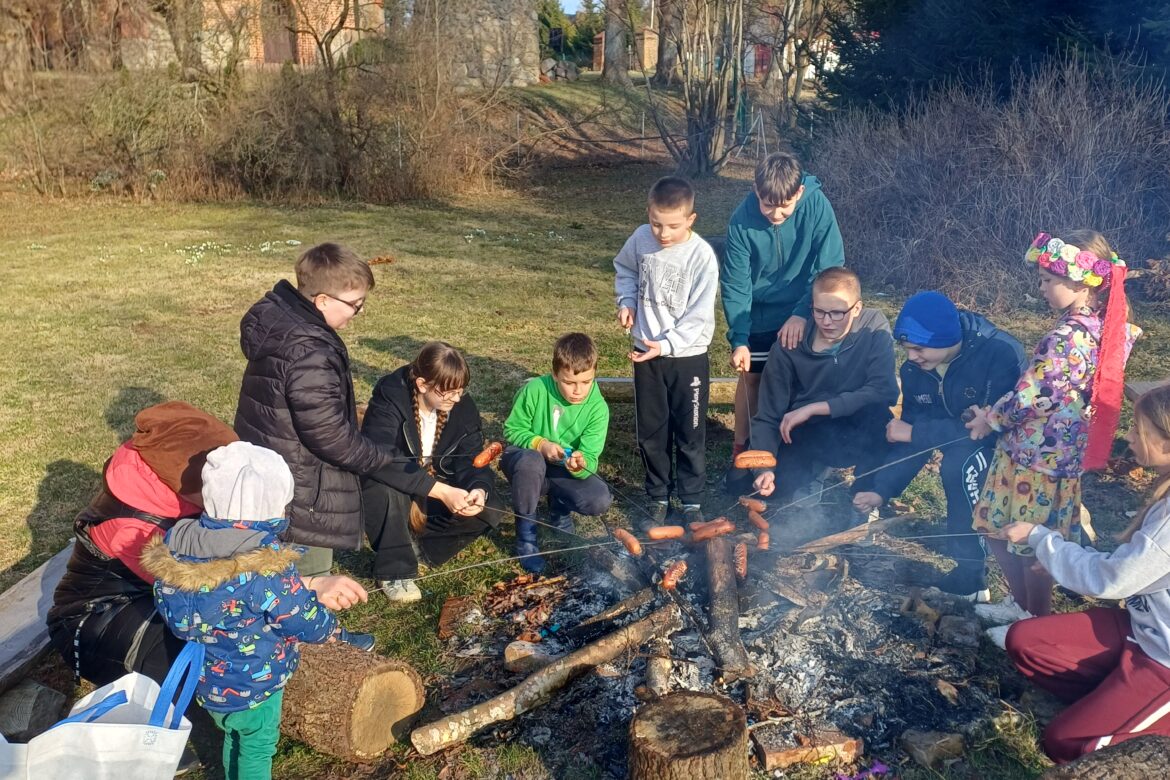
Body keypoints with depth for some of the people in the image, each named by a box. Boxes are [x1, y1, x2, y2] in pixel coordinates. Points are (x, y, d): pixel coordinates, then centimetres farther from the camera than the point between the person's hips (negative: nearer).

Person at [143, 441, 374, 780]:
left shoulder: (177, 543, -12)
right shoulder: (265, 563, -31)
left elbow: (168, 604, 2)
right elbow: (305, 621, -22)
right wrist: (337, 632, -2)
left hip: (205, 677, 6)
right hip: (254, 682, -6)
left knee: (233, 738, 28)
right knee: (258, 746, 17)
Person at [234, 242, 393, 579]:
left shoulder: (277, 317, 1)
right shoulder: (310, 355, -28)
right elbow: (331, 437, -24)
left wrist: (345, 409, 15)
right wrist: (381, 460, -11)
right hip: (300, 498, -10)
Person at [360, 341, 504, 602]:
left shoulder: (463, 407, -10)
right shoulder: (389, 398, -26)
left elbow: (471, 459, -11)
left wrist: (479, 490, -36)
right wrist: (441, 491, -44)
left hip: (437, 495, 4)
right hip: (392, 488, -4)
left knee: (489, 510, -18)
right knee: (385, 489, -39)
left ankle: (419, 543, -3)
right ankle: (394, 570, -18)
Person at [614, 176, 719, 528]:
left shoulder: (703, 256, -19)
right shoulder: (641, 239, -8)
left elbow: (698, 316, -18)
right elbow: (624, 269, 14)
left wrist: (666, 344, -26)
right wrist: (626, 301, -2)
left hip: (688, 356, -3)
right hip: (646, 354, 4)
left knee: (690, 434, 10)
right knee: (651, 432, 14)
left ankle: (692, 500, 26)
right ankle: (658, 497, 31)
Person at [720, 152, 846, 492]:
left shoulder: (817, 206, -23)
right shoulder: (743, 221, -21)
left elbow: (830, 266, -20)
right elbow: (735, 284, -18)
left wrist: (803, 312, -29)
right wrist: (739, 339, -24)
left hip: (802, 314, -1)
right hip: (758, 315, 1)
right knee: (750, 378, 9)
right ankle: (742, 451, 23)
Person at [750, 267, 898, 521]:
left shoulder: (874, 327, -16)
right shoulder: (788, 347, -15)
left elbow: (884, 390, -28)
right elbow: (768, 418, -12)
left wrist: (814, 408, -29)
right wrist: (765, 468, -29)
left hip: (859, 436, -1)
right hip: (805, 437, 1)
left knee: (878, 411, -33)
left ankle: (864, 496, -10)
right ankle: (811, 472, 14)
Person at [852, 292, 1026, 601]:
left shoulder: (1001, 353, -28)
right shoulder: (914, 369, -8)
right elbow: (912, 437, -3)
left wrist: (915, 433, -29)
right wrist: (882, 489, -15)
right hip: (965, 442, 8)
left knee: (960, 464, -32)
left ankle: (970, 582, -23)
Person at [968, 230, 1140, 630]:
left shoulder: (1067, 338, -26)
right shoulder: (1104, 328, 2)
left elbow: (1029, 398, -24)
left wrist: (990, 419, -4)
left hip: (1034, 455, -9)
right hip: (1063, 453, 9)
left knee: (1029, 545, 8)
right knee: (996, 528, 21)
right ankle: (1022, 604, 38)